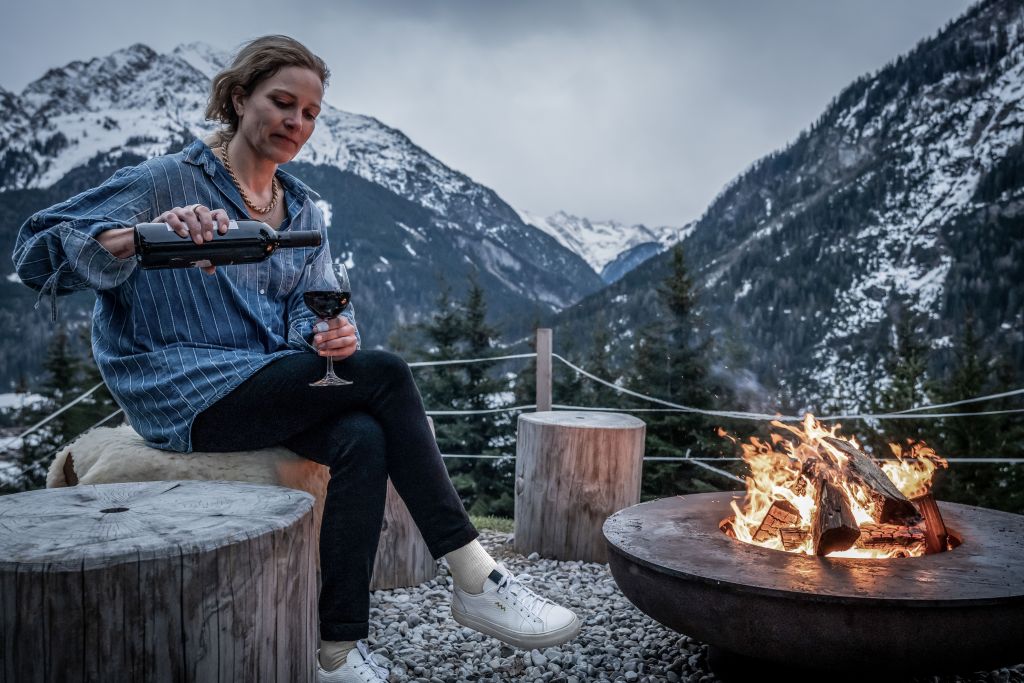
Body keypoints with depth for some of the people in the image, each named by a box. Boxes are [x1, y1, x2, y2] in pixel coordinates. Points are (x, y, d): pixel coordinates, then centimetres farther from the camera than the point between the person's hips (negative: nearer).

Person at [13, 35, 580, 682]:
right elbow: (39, 250, -14)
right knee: (385, 373, -23)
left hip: (274, 384, 6)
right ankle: (477, 580, -18)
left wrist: (331, 333, -18)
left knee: (362, 439, -28)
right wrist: (143, 236, -34)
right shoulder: (169, 180, -4)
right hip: (185, 395, -6)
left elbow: (308, 310, 8)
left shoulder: (303, 209, 14)